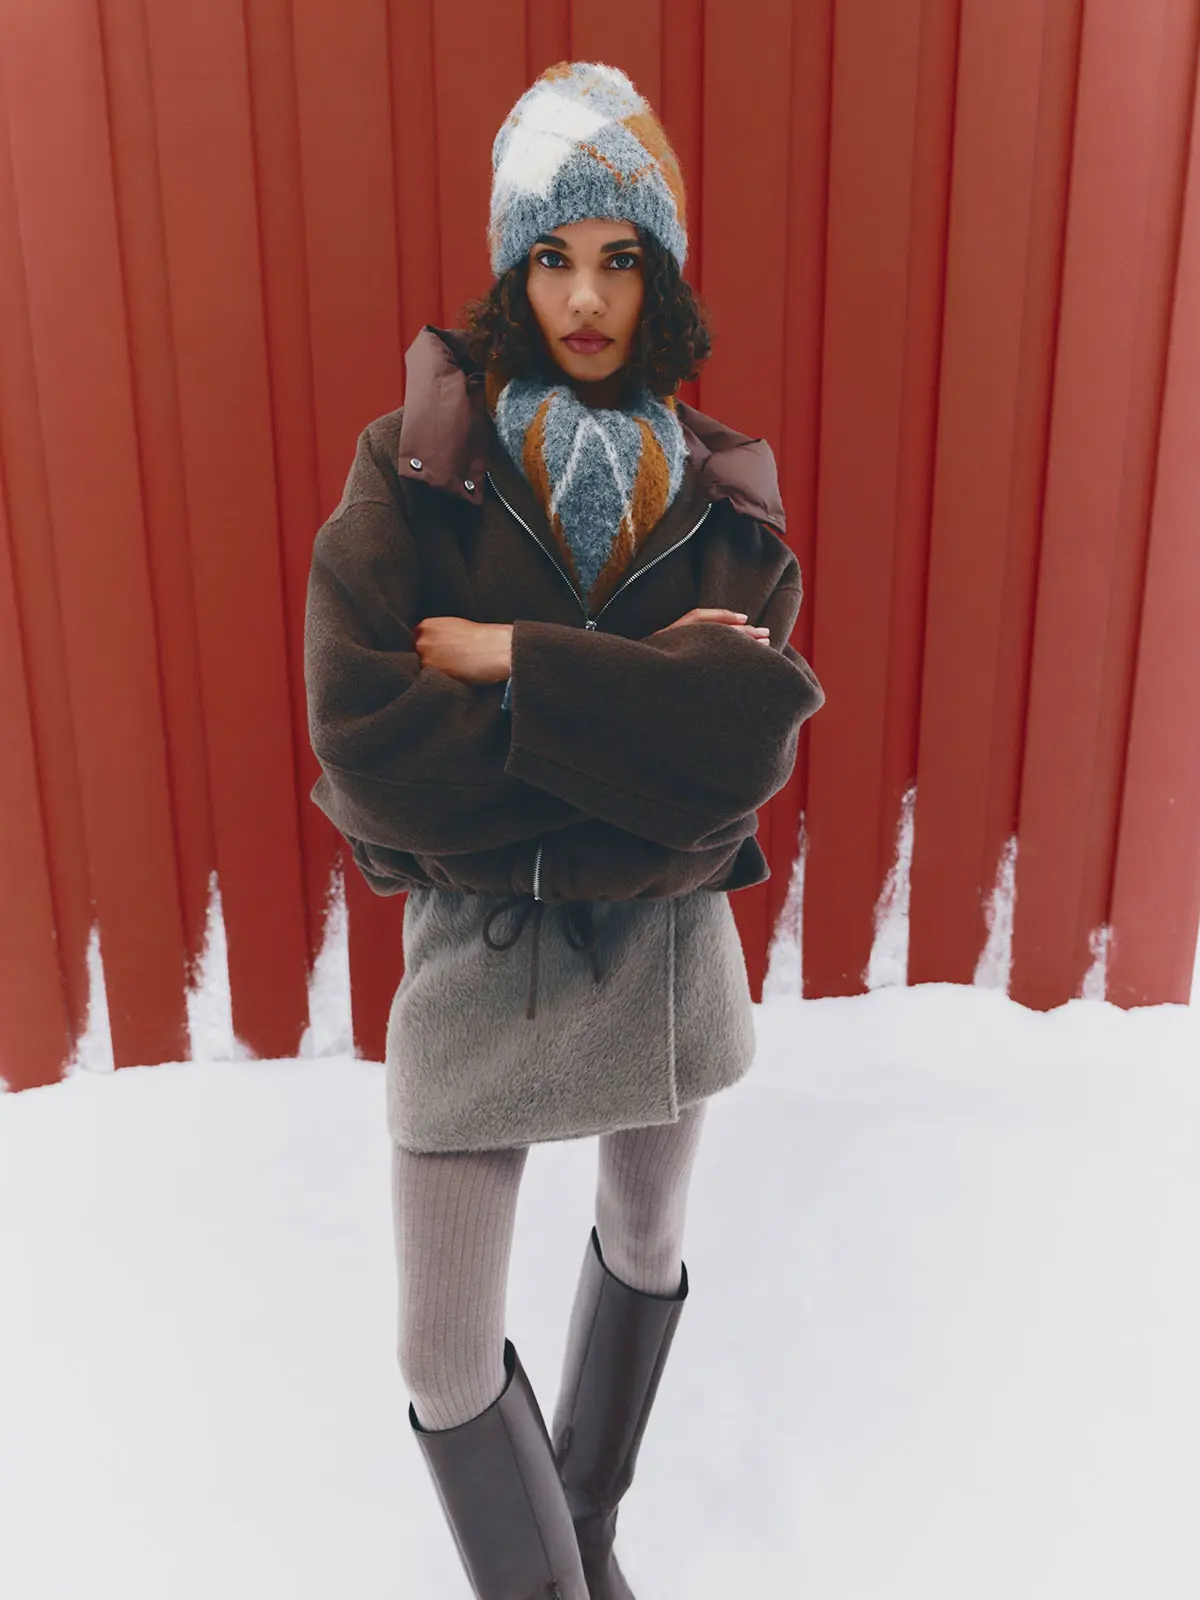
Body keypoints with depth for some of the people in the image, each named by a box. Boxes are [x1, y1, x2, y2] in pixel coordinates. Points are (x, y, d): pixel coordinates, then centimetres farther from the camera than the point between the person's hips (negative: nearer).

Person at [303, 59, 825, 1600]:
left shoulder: (727, 492, -2)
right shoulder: (411, 471, -8)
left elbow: (756, 736, -16)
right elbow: (360, 733, -20)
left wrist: (517, 661, -22)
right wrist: (649, 705, -18)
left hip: (667, 940, 3)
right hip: (473, 944, -2)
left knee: (646, 1243, 23)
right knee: (443, 1362, 3)